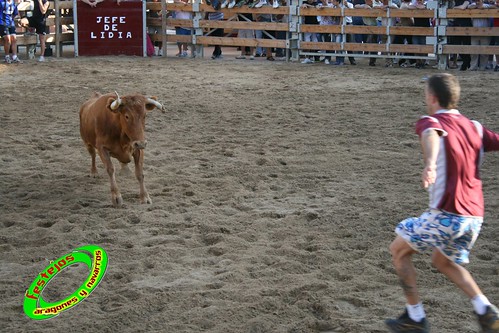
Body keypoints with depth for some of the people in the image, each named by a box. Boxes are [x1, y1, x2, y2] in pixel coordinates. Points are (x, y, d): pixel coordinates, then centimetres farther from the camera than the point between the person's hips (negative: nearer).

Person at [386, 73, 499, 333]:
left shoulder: (430, 123, -5)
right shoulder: (475, 128, 12)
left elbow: (431, 137, -29)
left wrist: (430, 164, -51)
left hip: (446, 214, -7)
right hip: (475, 217, 7)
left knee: (399, 251, 15)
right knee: (443, 261, 29)